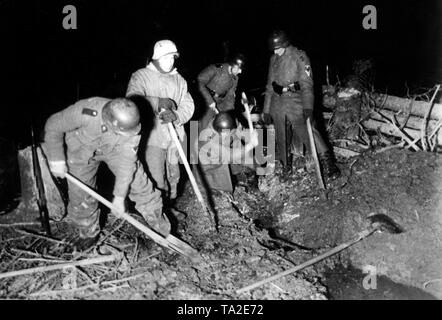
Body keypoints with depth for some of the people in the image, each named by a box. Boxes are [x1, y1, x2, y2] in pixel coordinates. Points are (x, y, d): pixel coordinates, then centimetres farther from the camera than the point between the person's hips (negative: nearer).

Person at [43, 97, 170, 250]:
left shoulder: (130, 123, -34)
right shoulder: (84, 112, -41)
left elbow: (127, 161, -26)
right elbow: (53, 126, -22)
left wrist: (120, 196, -20)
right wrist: (57, 160, -19)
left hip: (115, 150, 1)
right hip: (82, 150, 0)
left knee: (140, 185, -5)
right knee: (80, 196, 4)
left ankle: (162, 228, 15)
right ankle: (89, 233, 33)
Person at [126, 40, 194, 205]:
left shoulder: (179, 79, 13)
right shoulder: (141, 76, -3)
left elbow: (188, 105, 5)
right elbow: (132, 100, -19)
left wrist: (176, 116, -16)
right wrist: (159, 102, -24)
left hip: (175, 136, 5)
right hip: (153, 137, -5)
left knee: (173, 176, 16)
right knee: (157, 180, -7)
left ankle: (171, 205, 35)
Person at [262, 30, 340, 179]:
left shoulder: (299, 56, -7)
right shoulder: (273, 59, 10)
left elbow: (306, 83, -13)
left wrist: (308, 107, -26)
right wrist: (266, 110, 15)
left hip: (296, 102, -5)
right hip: (277, 104, 5)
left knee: (308, 131, -14)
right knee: (280, 138, 10)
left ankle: (327, 162, -7)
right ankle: (284, 167, 28)